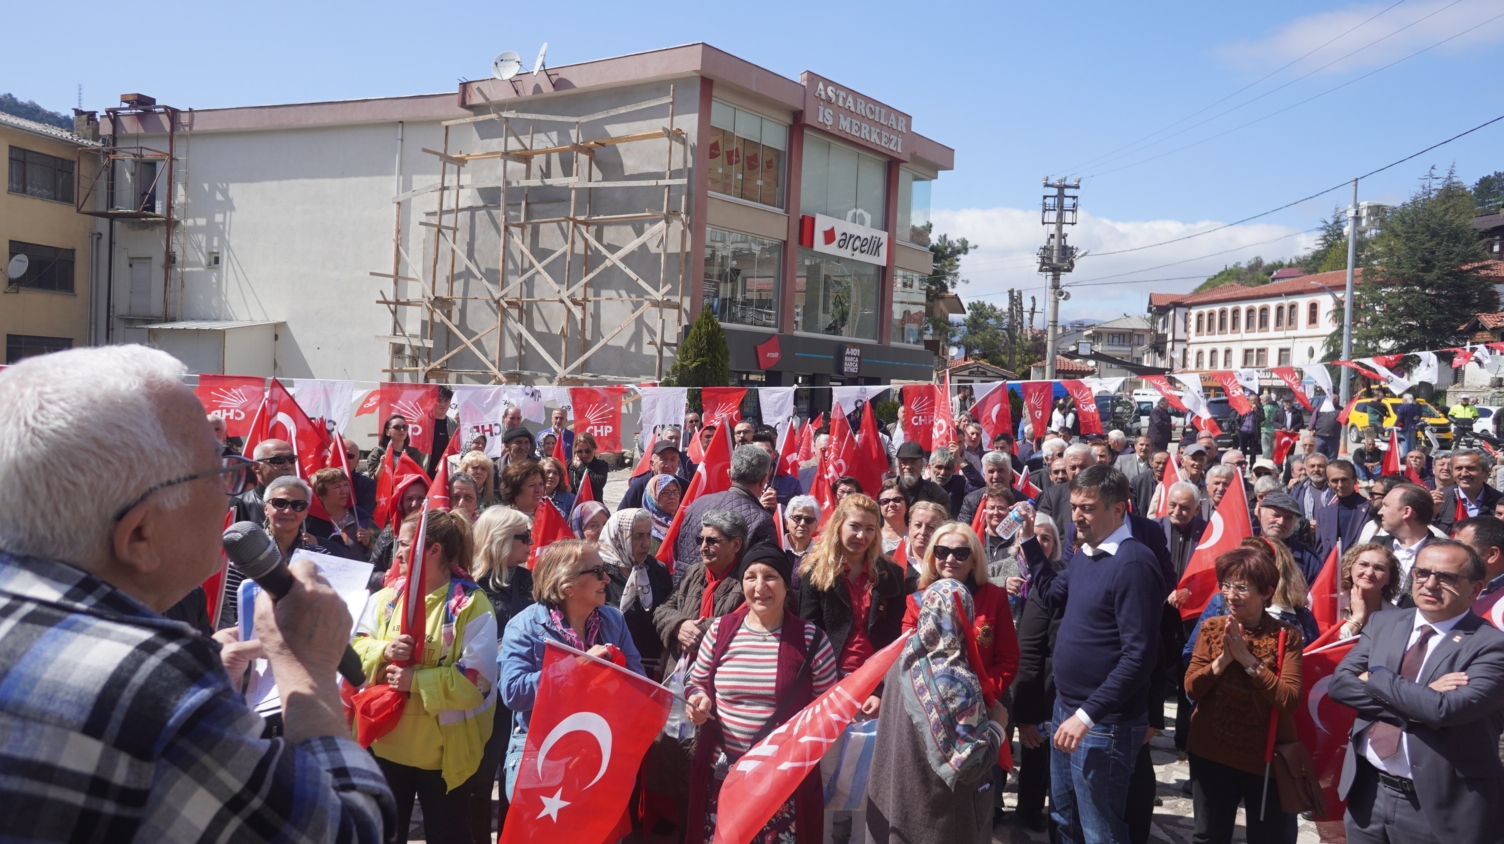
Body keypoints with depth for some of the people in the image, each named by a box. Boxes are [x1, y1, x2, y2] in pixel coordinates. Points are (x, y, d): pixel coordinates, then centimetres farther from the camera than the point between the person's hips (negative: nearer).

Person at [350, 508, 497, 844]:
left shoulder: (471, 605, -16)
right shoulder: (386, 597, 3)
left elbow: (478, 677, -22)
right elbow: (357, 648, 4)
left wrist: (416, 681, -24)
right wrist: (384, 650, -17)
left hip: (443, 747, -5)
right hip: (387, 740, 5)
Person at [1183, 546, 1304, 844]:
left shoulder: (1286, 635, -8)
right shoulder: (1211, 628, 0)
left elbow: (1290, 698, -18)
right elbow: (1191, 688, -5)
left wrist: (1248, 659, -23)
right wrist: (1222, 659, -20)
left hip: (1265, 758, -2)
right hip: (1211, 754, 2)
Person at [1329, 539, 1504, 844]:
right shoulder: (1383, 623, 5)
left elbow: (1446, 709, -24)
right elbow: (1339, 684, -5)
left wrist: (1376, 678, -11)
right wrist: (1419, 698, -15)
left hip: (1437, 806, -4)